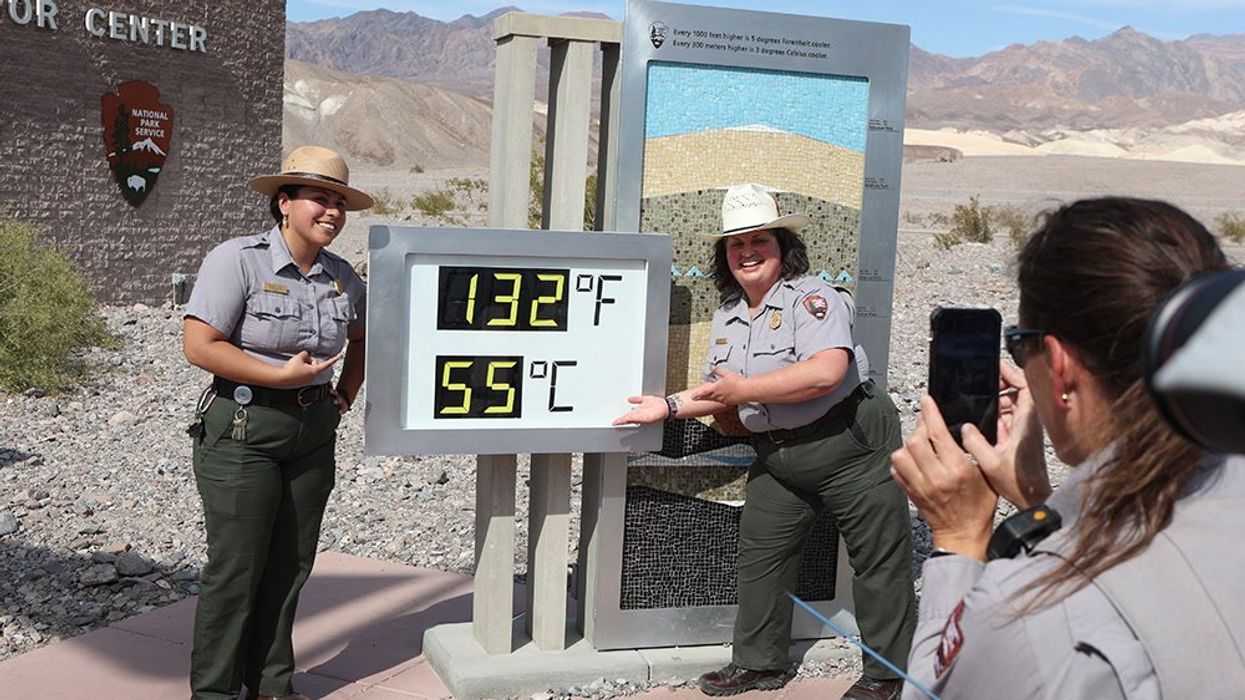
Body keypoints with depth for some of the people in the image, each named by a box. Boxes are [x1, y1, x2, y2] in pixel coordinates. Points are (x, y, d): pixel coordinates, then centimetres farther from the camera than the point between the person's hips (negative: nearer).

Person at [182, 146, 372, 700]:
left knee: (290, 565, 12)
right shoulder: (236, 260, -11)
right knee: (236, 566, -1)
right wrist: (282, 375, -17)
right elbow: (199, 346, -17)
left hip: (313, 432, 6)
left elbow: (361, 337, 27)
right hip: (242, 428, -6)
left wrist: (345, 395, 14)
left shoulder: (342, 277, 7)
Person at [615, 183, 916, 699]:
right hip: (777, 457, 7)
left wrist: (744, 388, -24)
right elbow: (723, 397, 17)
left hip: (851, 446, -7)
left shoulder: (809, 297, -15)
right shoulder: (726, 317, 10)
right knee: (759, 557, 10)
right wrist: (670, 406, 2)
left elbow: (827, 371, -30)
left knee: (879, 562, 2)